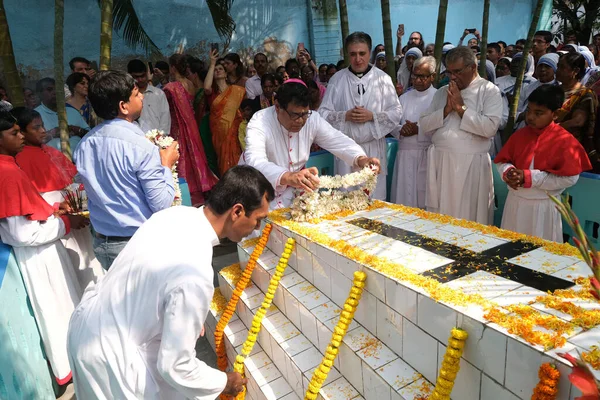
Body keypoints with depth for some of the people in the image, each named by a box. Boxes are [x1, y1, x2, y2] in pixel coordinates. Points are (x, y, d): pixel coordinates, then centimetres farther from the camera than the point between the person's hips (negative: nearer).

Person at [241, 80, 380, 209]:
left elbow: (338, 141, -8)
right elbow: (255, 162, -41)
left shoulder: (312, 119, -10)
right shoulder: (259, 123, -25)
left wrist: (361, 159, -29)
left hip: (290, 192, 4)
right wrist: (288, 177, -61)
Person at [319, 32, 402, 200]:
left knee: (375, 197, 6)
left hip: (374, 148, 0)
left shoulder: (382, 78, 2)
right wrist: (345, 116, -14)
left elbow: (396, 112, 2)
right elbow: (323, 112, 2)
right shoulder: (337, 79, 3)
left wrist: (372, 116, -13)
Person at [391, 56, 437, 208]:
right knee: (404, 197, 8)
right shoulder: (404, 98, 14)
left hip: (427, 155, -4)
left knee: (425, 200, 1)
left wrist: (418, 130, -17)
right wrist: (401, 130, -8)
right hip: (405, 154, 4)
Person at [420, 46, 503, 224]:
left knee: (469, 220, 2)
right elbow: (424, 124, 8)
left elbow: (490, 127, -15)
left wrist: (461, 108, -10)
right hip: (440, 162, 4)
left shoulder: (489, 91, 0)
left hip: (471, 164, -4)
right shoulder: (442, 92, 15)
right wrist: (446, 110, -6)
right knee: (439, 217, 10)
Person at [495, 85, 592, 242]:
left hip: (543, 206, -4)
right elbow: (502, 161, 8)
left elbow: (569, 178, -17)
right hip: (515, 202, 5)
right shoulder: (519, 135, 3)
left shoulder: (565, 141, -11)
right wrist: (509, 173, -16)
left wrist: (528, 177, -22)